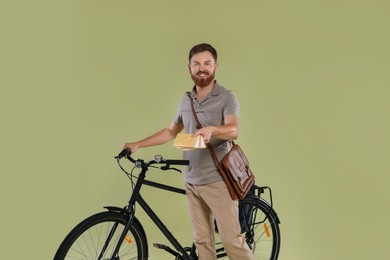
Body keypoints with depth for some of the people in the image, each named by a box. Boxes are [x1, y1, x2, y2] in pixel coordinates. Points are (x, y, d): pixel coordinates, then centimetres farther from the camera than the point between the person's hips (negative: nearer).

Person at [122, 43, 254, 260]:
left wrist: (212, 130, -43)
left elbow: (233, 130, -22)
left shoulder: (226, 98, -6)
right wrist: (137, 145, 14)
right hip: (192, 182, 5)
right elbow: (170, 132, 21)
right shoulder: (186, 100, 12)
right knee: (202, 240, 10)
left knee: (231, 240, -5)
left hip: (218, 181, -5)